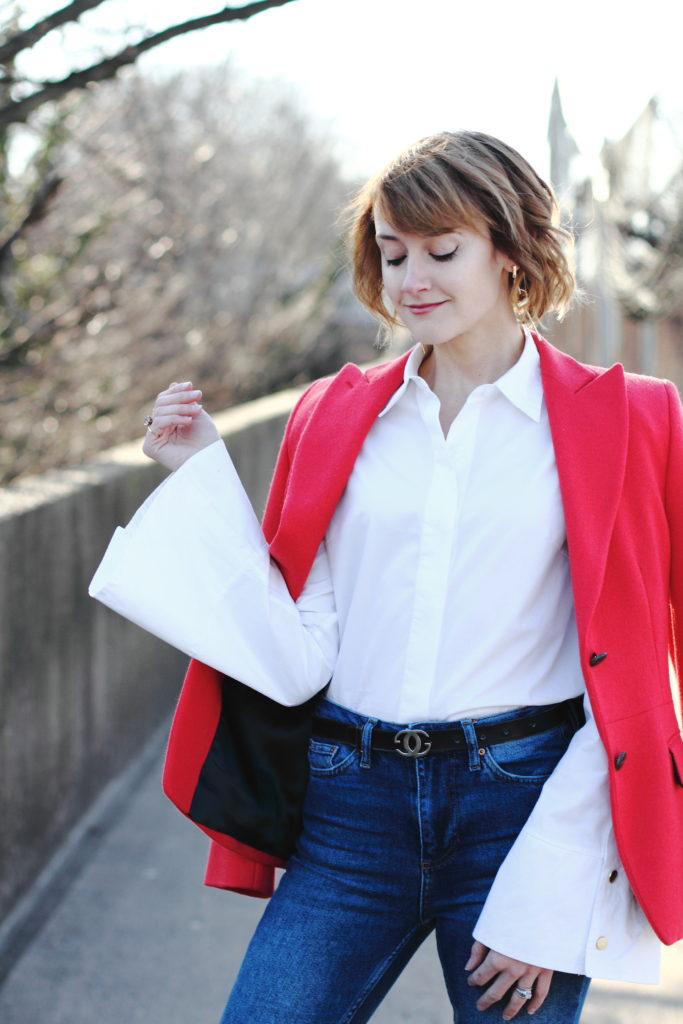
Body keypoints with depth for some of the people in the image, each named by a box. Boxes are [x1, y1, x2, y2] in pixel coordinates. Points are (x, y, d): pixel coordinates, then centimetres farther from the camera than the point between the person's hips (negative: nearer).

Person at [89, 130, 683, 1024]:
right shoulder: (334, 417, 9)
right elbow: (298, 658, 3)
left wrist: (545, 899, -9)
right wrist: (208, 477, 0)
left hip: (524, 805, -2)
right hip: (355, 810, 2)